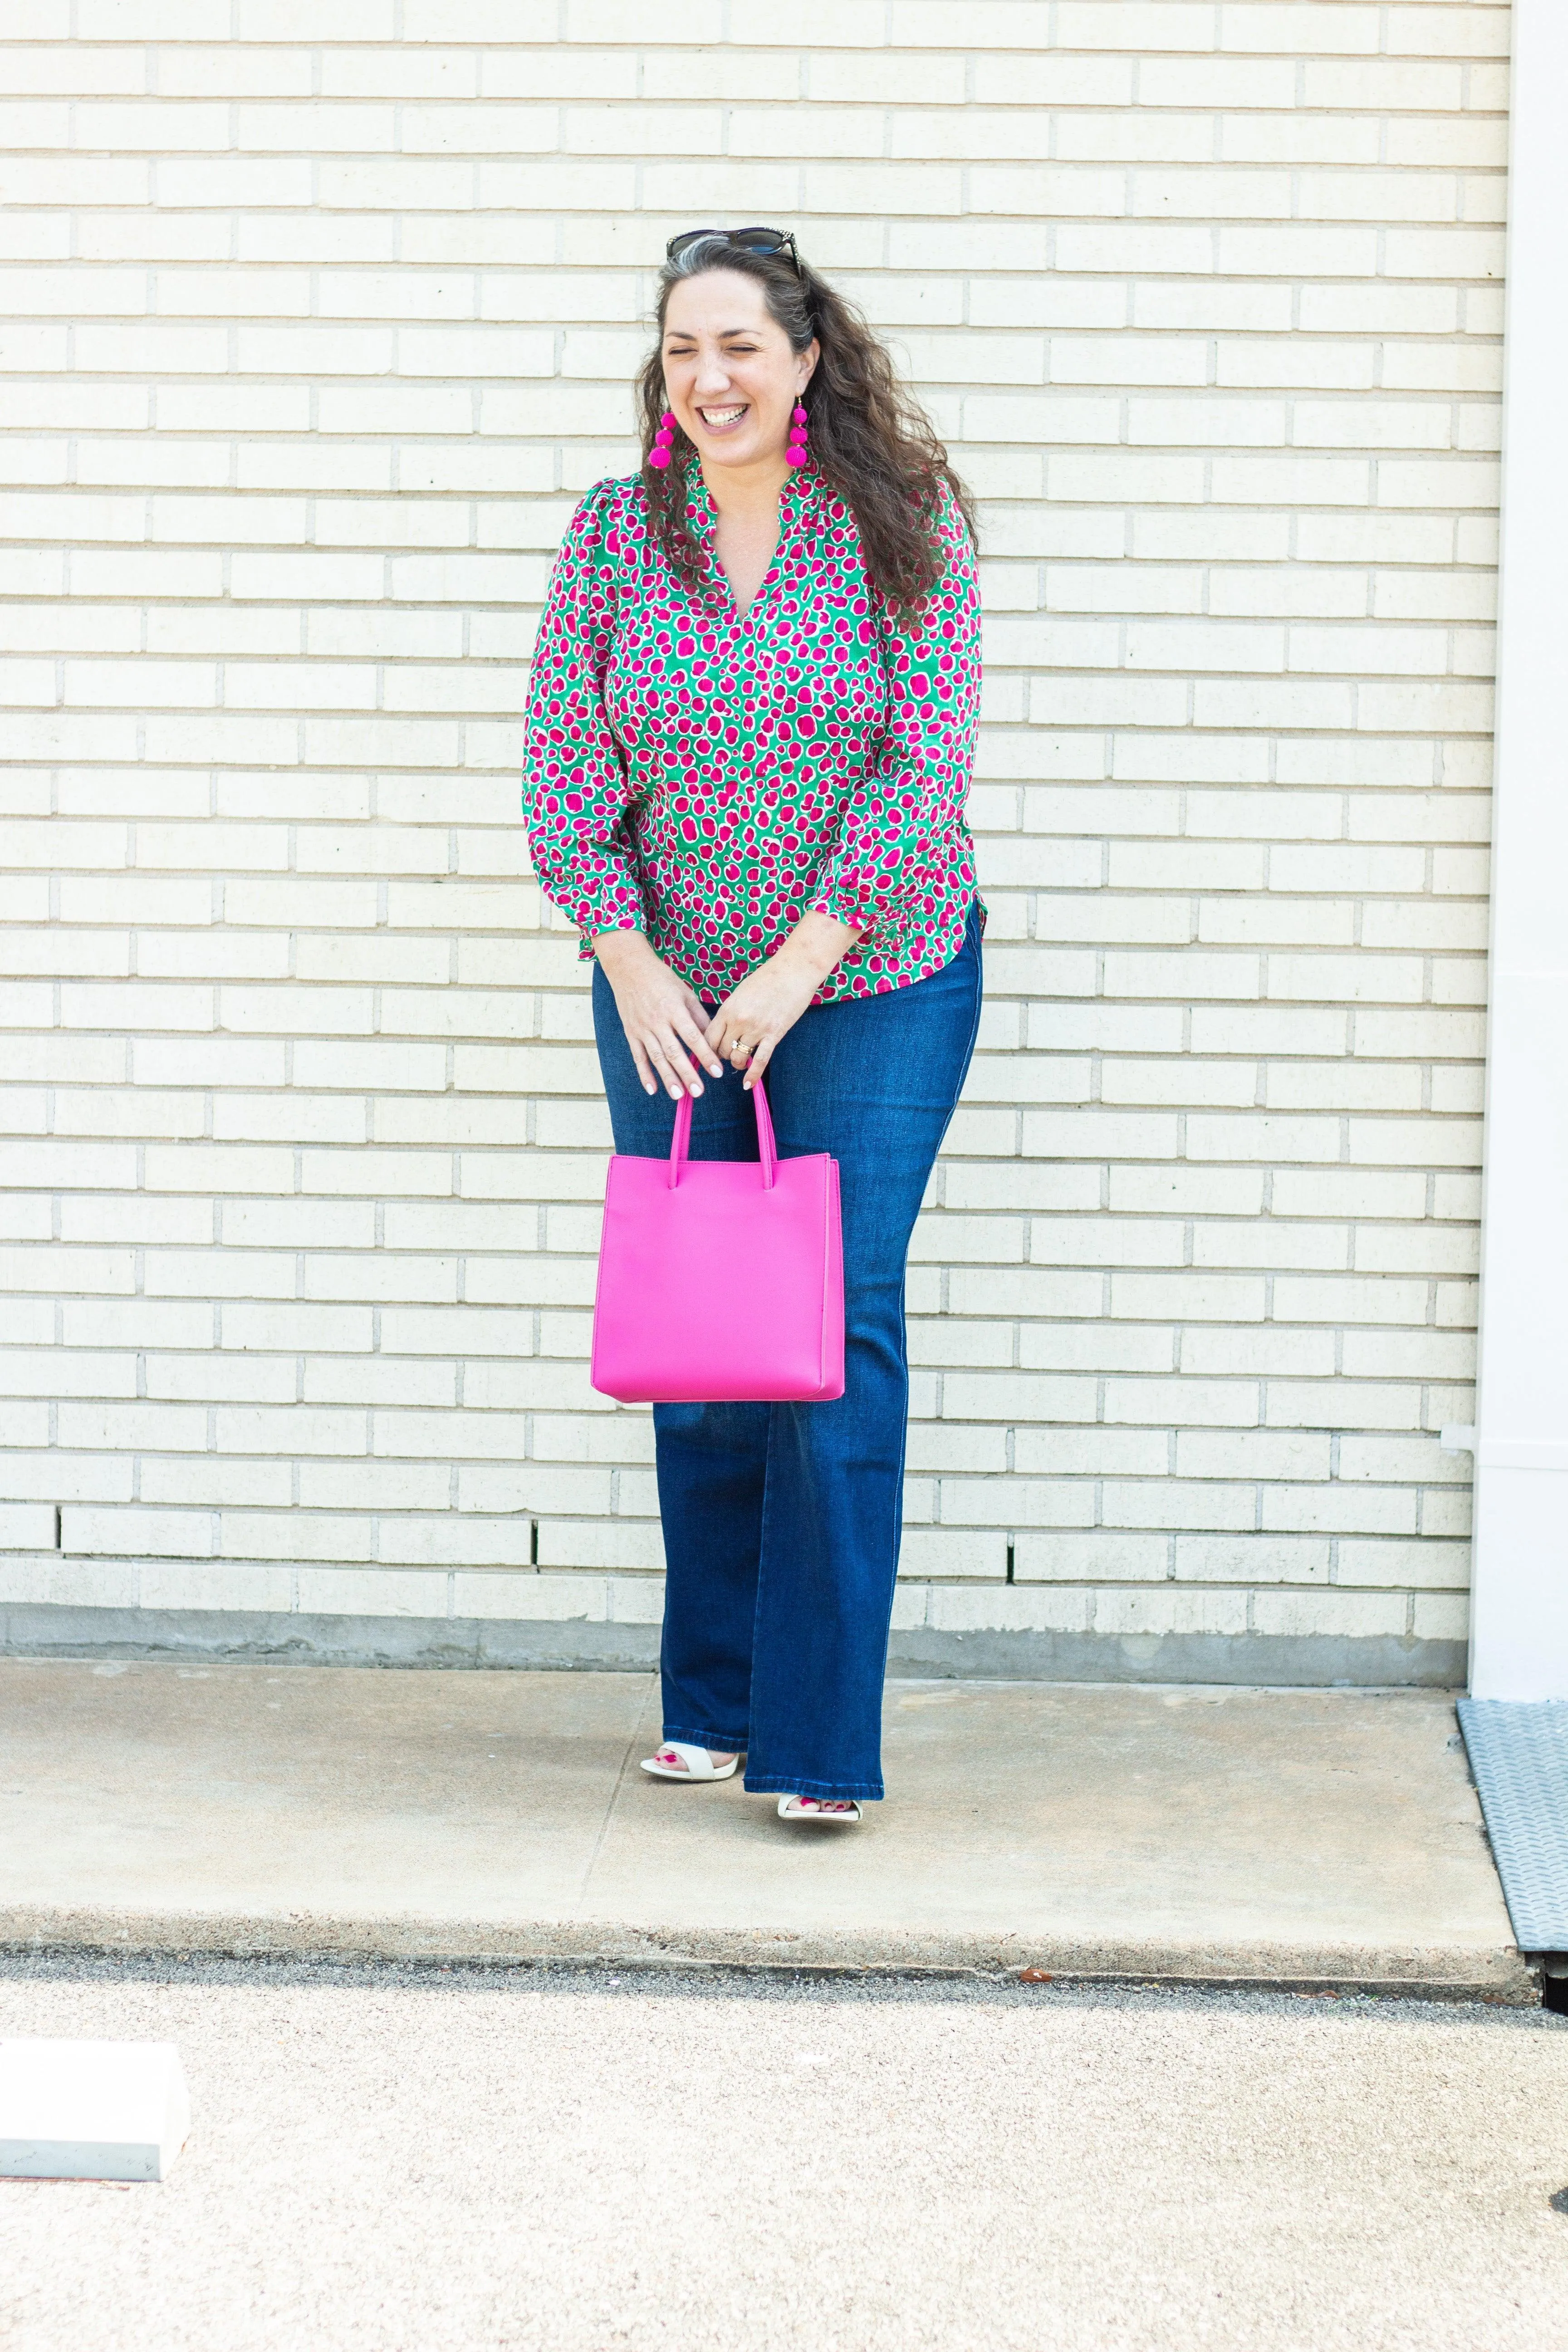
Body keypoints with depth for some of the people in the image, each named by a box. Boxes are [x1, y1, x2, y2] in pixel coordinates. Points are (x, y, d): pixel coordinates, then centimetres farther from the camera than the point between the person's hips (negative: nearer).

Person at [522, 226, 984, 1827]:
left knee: (839, 1332, -7)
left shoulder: (903, 524, -7)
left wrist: (804, 959, -17)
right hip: (667, 996, 3)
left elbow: (928, 764, -11)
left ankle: (822, 1739, -3)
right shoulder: (613, 534, 0)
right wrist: (627, 960, -12)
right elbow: (563, 767, -1)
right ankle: (709, 1702, 21)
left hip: (875, 984, -3)